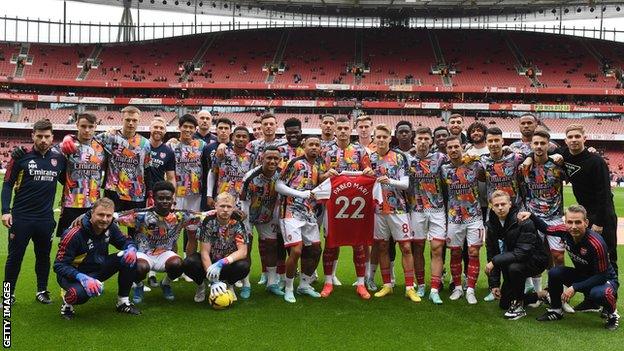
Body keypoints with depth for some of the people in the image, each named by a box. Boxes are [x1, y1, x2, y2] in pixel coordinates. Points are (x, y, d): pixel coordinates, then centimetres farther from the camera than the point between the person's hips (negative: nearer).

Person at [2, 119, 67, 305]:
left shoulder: (59, 158, 3)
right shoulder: (21, 156, -6)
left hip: (46, 218, 3)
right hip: (20, 217, -3)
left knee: (43, 256, 13)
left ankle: (42, 291, 28)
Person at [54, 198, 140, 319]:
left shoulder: (110, 227, -10)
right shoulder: (74, 234, -26)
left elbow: (126, 241, 6)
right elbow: (59, 265, -24)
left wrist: (131, 249, -22)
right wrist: (83, 278, -40)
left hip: (98, 268, 6)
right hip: (74, 273, -6)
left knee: (130, 259, -15)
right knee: (81, 293, -40)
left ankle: (123, 302, 2)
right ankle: (67, 304, 0)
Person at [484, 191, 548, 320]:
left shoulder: (523, 222, -25)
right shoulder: (492, 224, -5)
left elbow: (523, 253, -32)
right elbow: (492, 253, -2)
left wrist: (495, 261, -31)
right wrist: (494, 284, -4)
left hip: (535, 260, -7)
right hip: (512, 260, 7)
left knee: (514, 268, -39)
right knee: (504, 304, 7)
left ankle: (519, 305, -17)